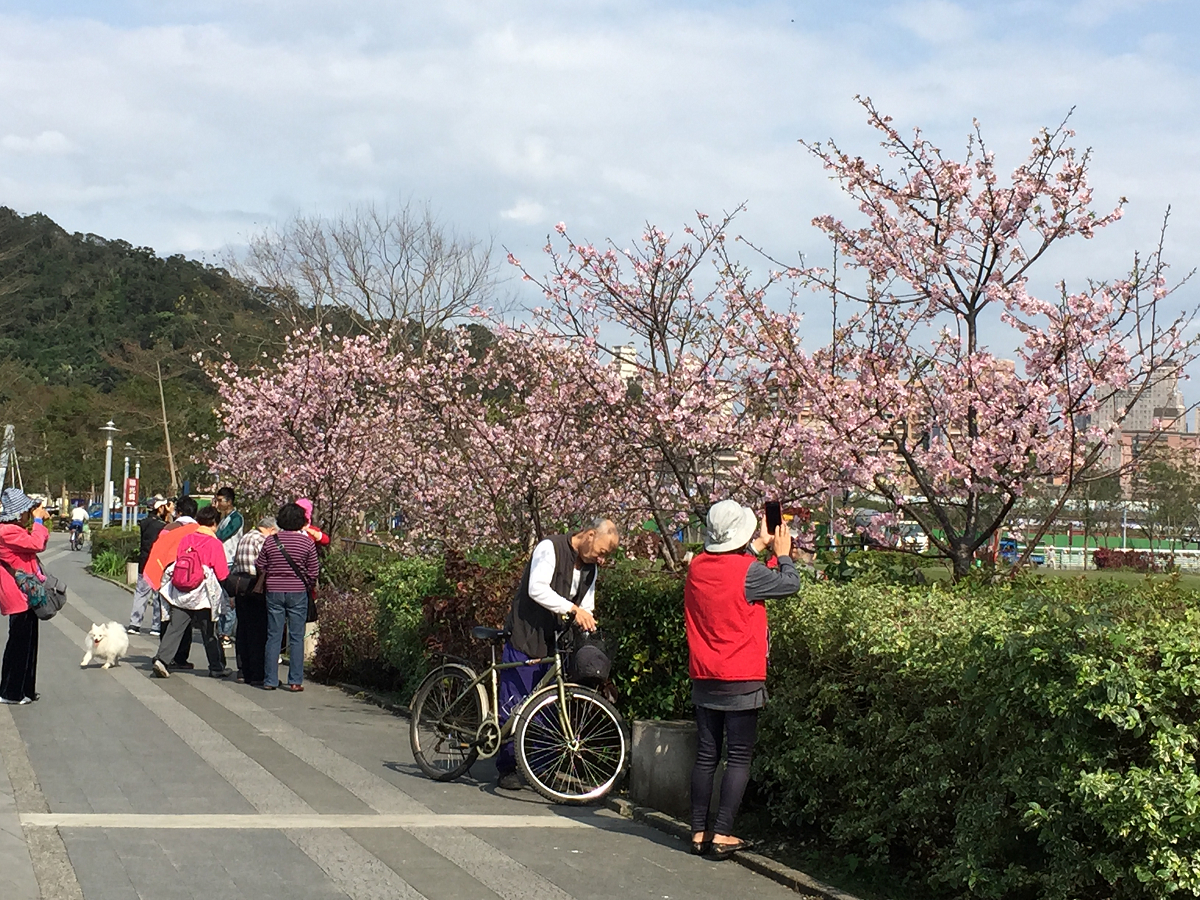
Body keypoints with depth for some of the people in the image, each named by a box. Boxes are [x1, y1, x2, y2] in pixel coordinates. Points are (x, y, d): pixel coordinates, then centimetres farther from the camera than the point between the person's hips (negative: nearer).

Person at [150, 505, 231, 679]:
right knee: (209, 632, 8)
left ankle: (161, 659, -12)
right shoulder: (214, 544, -9)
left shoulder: (185, 539, 4)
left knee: (174, 628, 4)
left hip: (180, 593, 3)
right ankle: (217, 668, 17)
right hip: (203, 596, -3)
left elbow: (175, 563, 10)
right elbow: (223, 574, -6)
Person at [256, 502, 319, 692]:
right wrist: (309, 586, 15)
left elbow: (260, 567, 4)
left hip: (274, 591, 2)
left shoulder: (270, 541, -1)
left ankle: (270, 680, 8)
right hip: (298, 592, -2)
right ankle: (295, 681, 2)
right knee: (296, 637, 3)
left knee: (273, 636, 7)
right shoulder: (307, 542, -6)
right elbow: (313, 571, -2)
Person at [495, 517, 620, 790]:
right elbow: (537, 589, -25)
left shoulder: (590, 568, 10)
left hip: (554, 643, 7)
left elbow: (586, 610, 13)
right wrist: (573, 608, -32)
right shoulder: (549, 548, -13)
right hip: (524, 637, -7)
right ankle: (507, 768, 6)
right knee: (514, 705, -4)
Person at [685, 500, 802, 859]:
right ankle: (722, 835, -4)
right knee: (739, 758, 0)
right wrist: (783, 553, 15)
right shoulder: (748, 572, -15)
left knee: (705, 756, 11)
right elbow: (790, 583, -2)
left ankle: (699, 831, 13)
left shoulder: (697, 567, 2)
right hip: (741, 680, -6)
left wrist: (759, 546, 29)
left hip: (704, 679, 6)